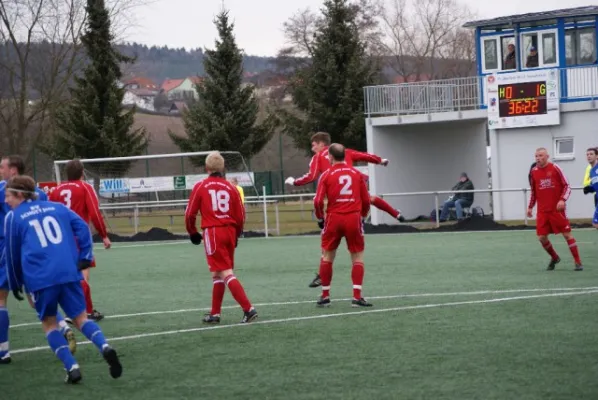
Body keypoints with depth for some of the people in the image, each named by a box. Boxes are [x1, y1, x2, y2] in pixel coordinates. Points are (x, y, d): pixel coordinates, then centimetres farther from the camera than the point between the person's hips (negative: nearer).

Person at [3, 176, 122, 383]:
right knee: (80, 317, 10)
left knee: (49, 323, 14)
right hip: (68, 272, 3)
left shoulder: (13, 217, 10)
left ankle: (72, 367, -2)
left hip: (40, 278, -3)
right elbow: (82, 227, 9)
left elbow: (13, 254, 15)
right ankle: (105, 347, -19)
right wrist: (85, 256, 7)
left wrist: (15, 284, 26)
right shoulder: (56, 207, 19)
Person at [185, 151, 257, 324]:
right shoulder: (230, 188, 5)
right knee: (217, 274, 17)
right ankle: (215, 313, 23)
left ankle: (248, 309, -19)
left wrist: (192, 232, 17)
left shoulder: (200, 187, -2)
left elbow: (190, 214, 0)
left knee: (226, 273, -8)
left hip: (212, 233, -4)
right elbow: (240, 216, 5)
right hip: (229, 232, 5)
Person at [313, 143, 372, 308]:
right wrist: (362, 216, 21)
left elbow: (318, 201, -7)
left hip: (334, 219, -1)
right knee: (358, 257, 8)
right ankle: (357, 297, -2)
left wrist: (320, 218, 8)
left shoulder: (327, 175, 0)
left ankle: (325, 296, 16)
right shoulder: (357, 174, 6)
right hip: (354, 219, 1)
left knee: (327, 256, 13)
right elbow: (366, 200, 7)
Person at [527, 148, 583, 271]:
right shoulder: (534, 172, 6)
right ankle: (554, 258, 25)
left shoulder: (555, 168, -6)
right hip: (542, 211, 4)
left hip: (557, 209, -4)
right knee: (542, 237, 0)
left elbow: (566, 186, -4)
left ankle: (578, 262, 2)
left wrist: (562, 200, -19)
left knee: (567, 234, -4)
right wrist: (530, 207, 14)